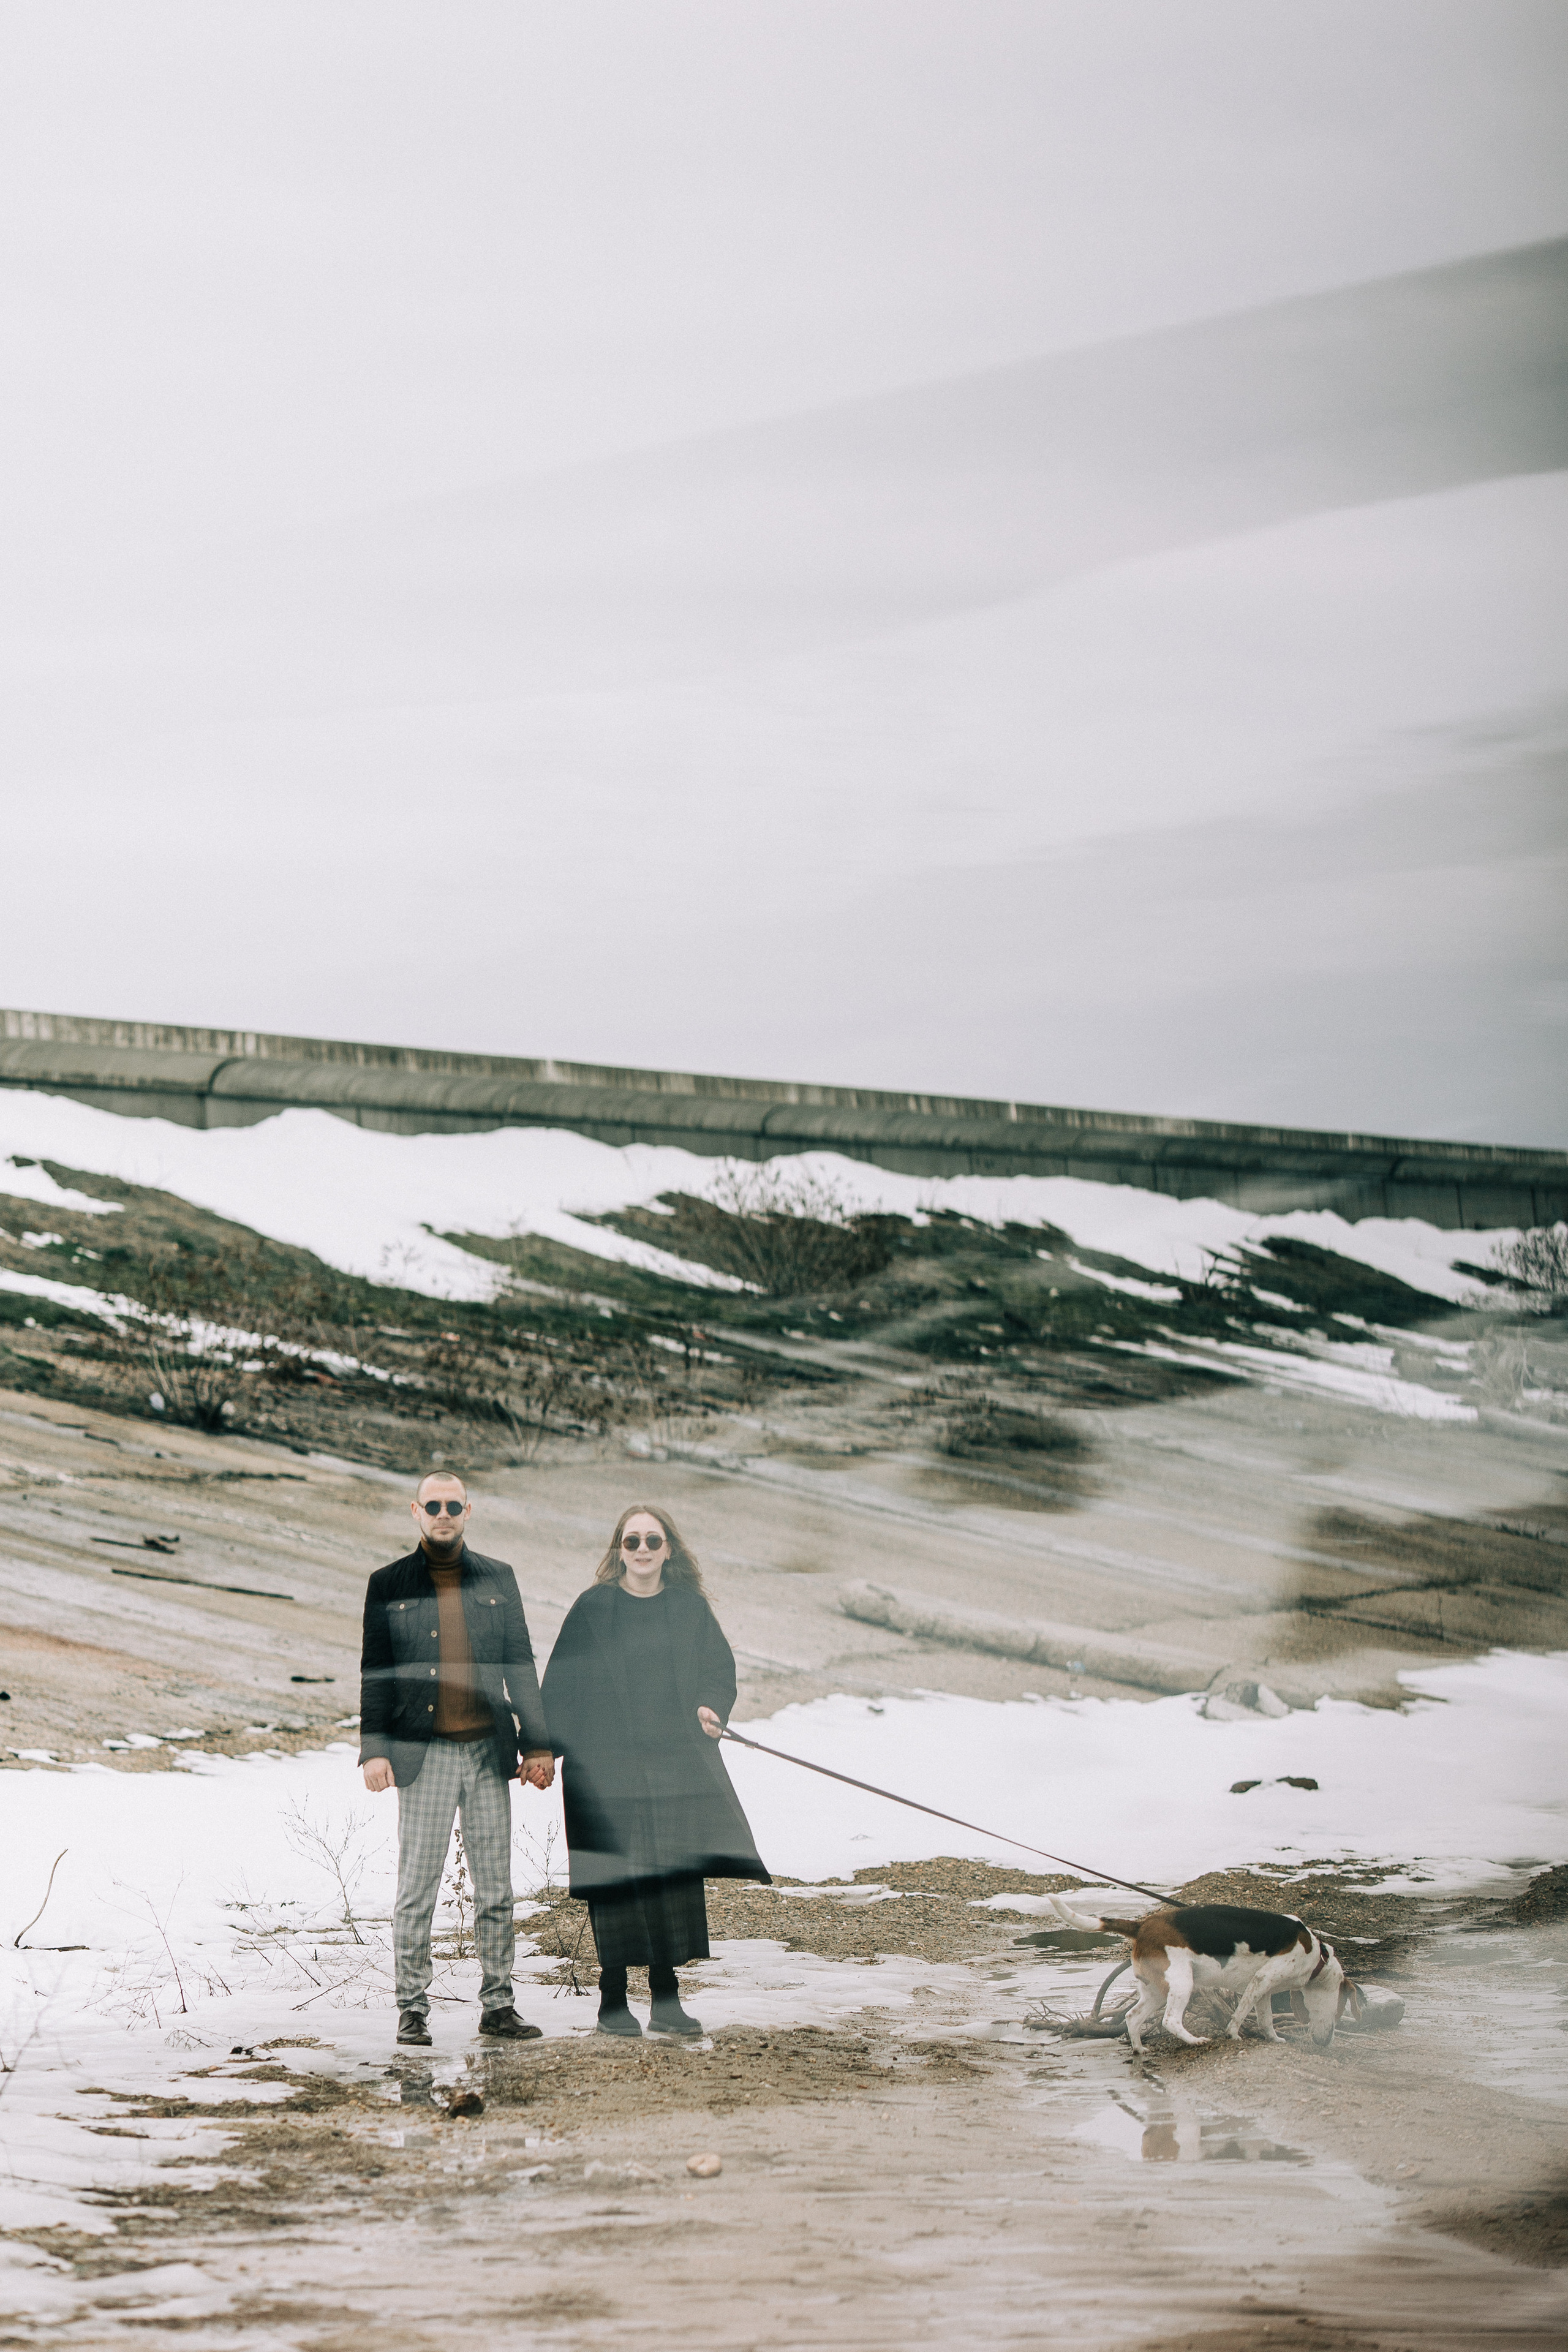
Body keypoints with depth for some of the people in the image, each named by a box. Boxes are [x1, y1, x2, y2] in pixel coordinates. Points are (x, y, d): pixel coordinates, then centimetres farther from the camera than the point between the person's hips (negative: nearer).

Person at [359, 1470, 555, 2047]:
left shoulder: (498, 1579, 11)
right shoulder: (389, 1586, 6)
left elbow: (520, 1667, 12)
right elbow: (374, 1673, 4)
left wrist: (536, 1745, 6)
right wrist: (374, 1750, -5)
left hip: (489, 1750, 2)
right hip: (423, 1754, -2)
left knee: (496, 1889, 4)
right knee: (417, 1888, -2)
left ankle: (498, 2006, 10)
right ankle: (412, 2009, 5)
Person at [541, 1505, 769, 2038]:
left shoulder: (690, 1608, 9)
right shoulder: (593, 1608, 1)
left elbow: (720, 1668, 12)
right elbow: (562, 1683, 1)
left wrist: (711, 1708, -9)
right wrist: (545, 1749, -7)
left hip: (678, 1761, 3)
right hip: (607, 1760, -2)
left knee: (677, 1872, -4)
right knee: (616, 1876, -6)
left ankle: (666, 1999, 4)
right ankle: (613, 1999, 4)